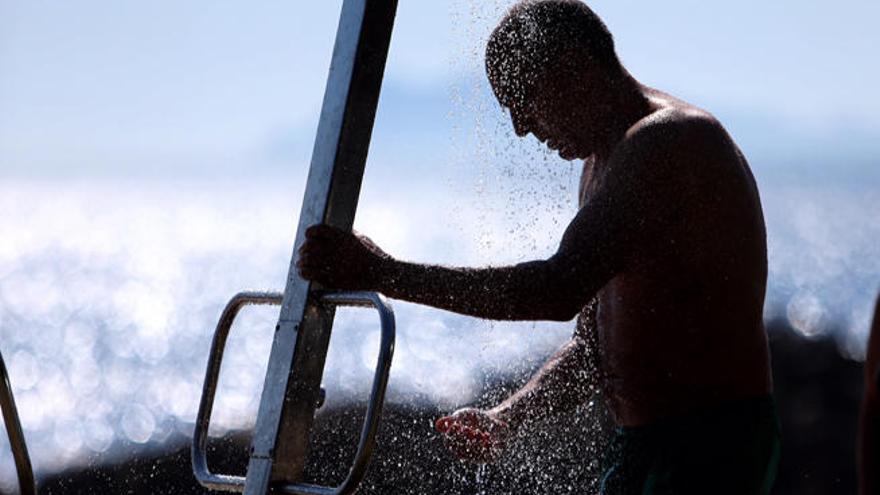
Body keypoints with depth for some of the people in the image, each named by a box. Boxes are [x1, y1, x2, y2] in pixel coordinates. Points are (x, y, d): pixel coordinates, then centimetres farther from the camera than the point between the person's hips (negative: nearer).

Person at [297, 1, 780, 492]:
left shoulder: (670, 139, -15)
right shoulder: (601, 166, 19)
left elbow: (563, 289, -26)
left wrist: (385, 274, -23)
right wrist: (505, 419, 5)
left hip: (712, 448, -10)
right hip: (639, 450, 10)